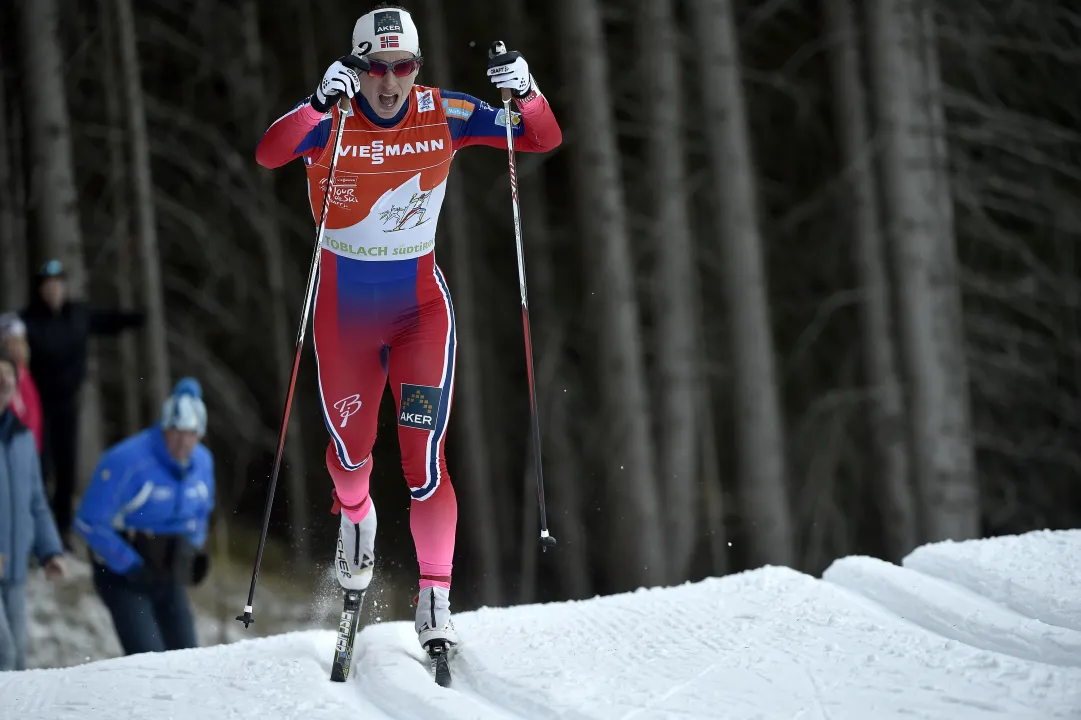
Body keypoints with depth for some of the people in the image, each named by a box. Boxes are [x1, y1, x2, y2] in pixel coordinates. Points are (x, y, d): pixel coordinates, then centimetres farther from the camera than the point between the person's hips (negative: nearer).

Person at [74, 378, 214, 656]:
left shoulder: (202, 463, 1)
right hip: (123, 576, -7)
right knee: (150, 661, -20)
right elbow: (89, 522, -17)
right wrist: (130, 565, -19)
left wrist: (191, 553, 3)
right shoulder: (127, 460, -21)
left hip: (168, 577, 7)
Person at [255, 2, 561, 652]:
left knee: (425, 457, -12)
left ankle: (436, 598, -6)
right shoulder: (331, 121, -14)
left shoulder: (442, 116, -9)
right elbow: (270, 154, -34)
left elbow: (545, 139, -8)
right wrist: (322, 103, -49)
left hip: (421, 305, 0)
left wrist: (524, 91, -28)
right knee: (351, 445, 18)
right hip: (344, 306, 1)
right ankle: (355, 515, 53)